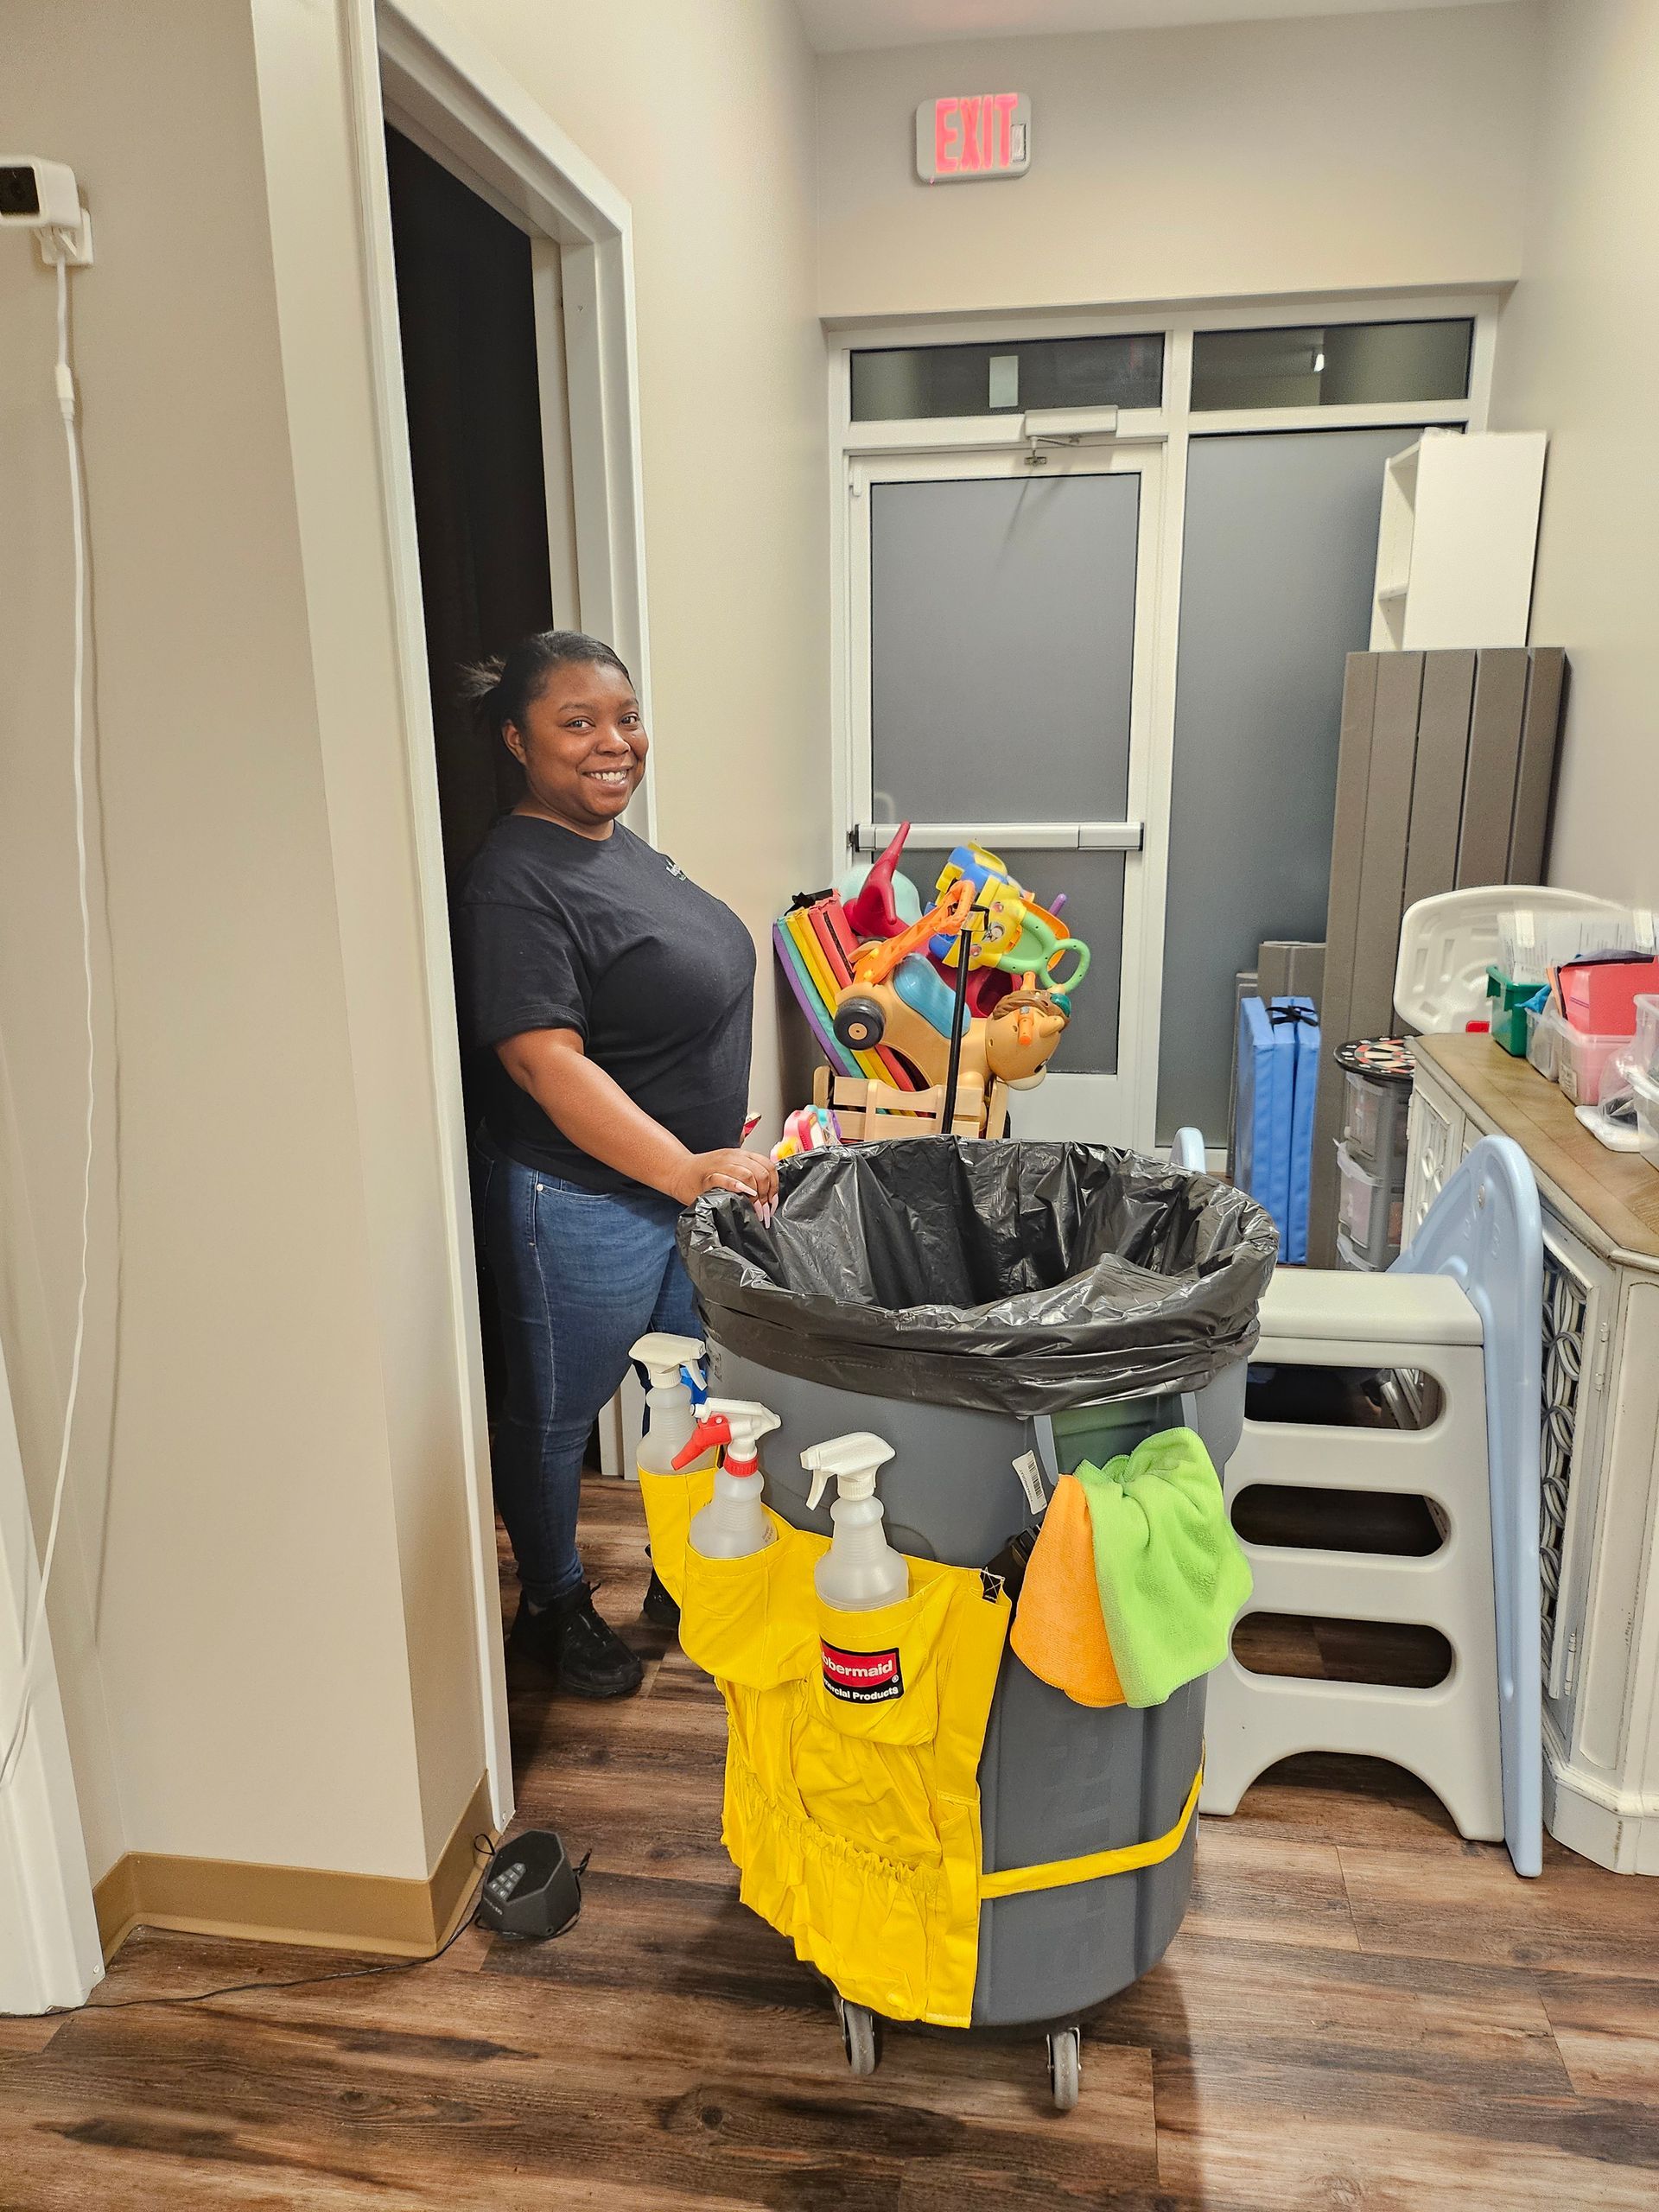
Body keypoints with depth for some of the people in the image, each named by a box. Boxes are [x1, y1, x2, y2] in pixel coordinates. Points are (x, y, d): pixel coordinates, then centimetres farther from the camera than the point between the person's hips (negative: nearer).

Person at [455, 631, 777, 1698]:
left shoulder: (620, 842, 7)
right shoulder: (515, 884, -21)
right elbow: (544, 1060, -28)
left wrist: (719, 1154, 19)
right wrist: (685, 1169, -34)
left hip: (685, 1182, 9)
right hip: (583, 1205, -9)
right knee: (557, 1418, 12)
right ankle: (553, 1610, 34)